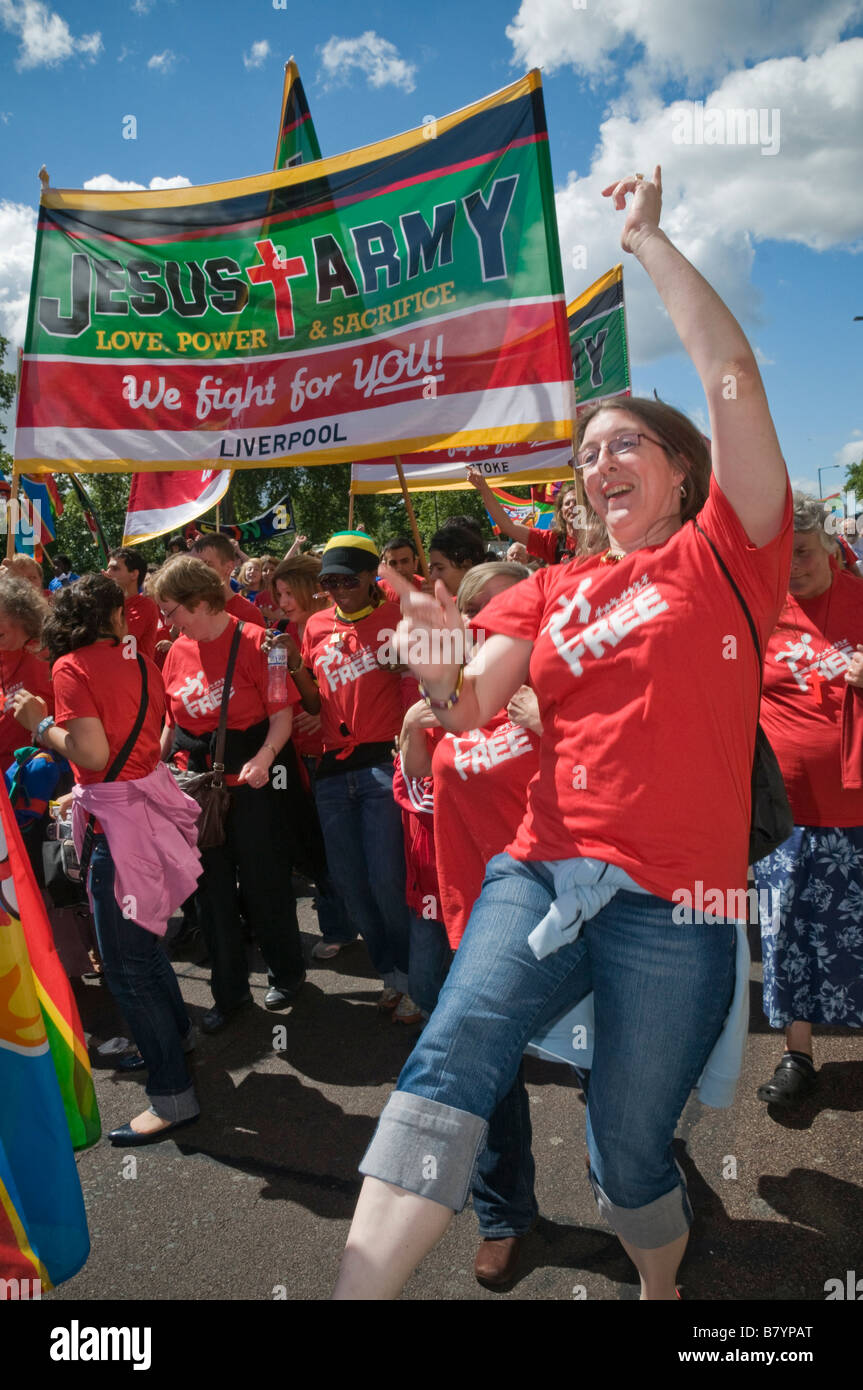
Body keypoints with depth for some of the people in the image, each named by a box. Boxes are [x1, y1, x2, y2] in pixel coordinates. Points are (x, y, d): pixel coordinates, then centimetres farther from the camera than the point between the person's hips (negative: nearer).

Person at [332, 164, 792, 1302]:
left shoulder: (724, 555, 4)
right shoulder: (555, 590, 14)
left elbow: (736, 380, -8)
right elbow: (466, 710, 5)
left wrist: (647, 238, 0)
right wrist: (434, 655, -17)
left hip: (673, 902, -3)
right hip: (541, 870, 3)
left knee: (628, 1151, 8)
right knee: (451, 1057, -22)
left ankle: (663, 1290, 39)